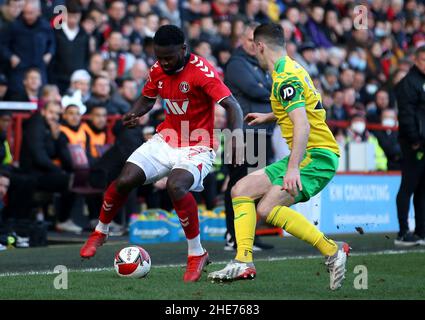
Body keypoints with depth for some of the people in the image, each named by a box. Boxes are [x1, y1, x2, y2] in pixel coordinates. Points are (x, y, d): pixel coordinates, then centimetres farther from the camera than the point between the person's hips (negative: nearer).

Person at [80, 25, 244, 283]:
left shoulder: (202, 71, -21)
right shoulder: (158, 69, 0)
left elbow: (233, 106, -26)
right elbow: (148, 98, 19)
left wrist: (237, 136, -44)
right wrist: (134, 114, -4)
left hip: (196, 148, -6)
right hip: (165, 141, 6)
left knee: (176, 186, -33)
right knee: (124, 181, -8)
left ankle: (197, 254, -16)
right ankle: (100, 233, 21)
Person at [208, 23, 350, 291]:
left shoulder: (286, 78, -15)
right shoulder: (292, 69, 17)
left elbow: (302, 125, -26)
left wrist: (293, 168, -34)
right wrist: (269, 117, 48)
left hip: (316, 155, -10)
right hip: (306, 155, 10)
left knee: (268, 209, -22)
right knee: (241, 190, 3)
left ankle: (333, 251, -16)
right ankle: (244, 262, -4)